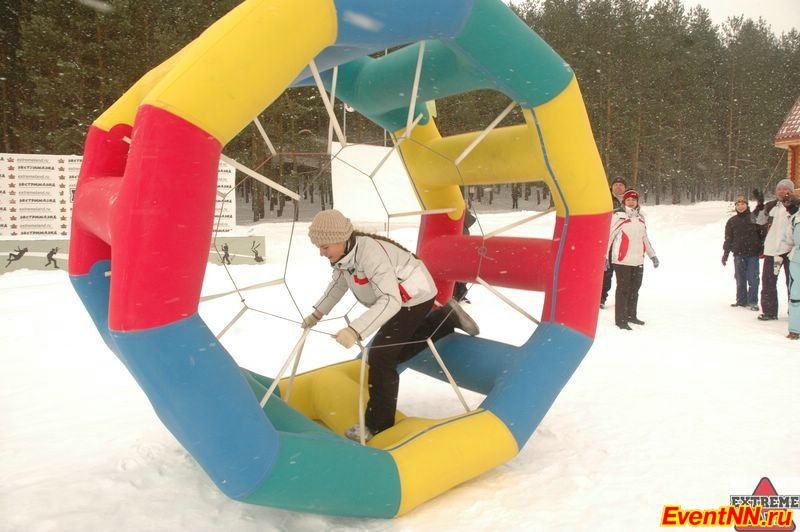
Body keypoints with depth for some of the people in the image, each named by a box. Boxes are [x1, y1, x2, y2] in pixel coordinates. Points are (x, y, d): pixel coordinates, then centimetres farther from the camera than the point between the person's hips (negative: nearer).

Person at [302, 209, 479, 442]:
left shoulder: (370, 254, -37)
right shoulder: (344, 251, -10)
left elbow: (391, 300, -43)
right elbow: (339, 281, 12)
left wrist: (355, 331, -52)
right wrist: (318, 313, 8)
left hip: (415, 297, -9)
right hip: (401, 298, 9)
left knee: (381, 357, -15)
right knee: (399, 353, 20)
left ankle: (378, 423, -1)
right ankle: (447, 317, 29)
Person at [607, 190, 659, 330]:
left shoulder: (640, 217, 14)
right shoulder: (618, 216, -7)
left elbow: (644, 238, 24)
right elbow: (608, 235, -10)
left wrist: (652, 255, 25)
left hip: (638, 260, 6)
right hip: (622, 260, -6)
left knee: (635, 288, 14)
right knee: (623, 289, -3)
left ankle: (631, 315, 28)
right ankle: (620, 320, 4)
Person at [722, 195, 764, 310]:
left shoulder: (754, 218, 1)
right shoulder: (732, 221, 8)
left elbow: (763, 234, 3)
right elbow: (728, 239, 10)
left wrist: (763, 250, -1)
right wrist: (725, 254, 7)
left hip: (753, 254, -2)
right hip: (738, 254, 3)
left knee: (753, 278, -3)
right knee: (740, 279, 8)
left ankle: (753, 302, 5)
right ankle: (741, 300, 17)